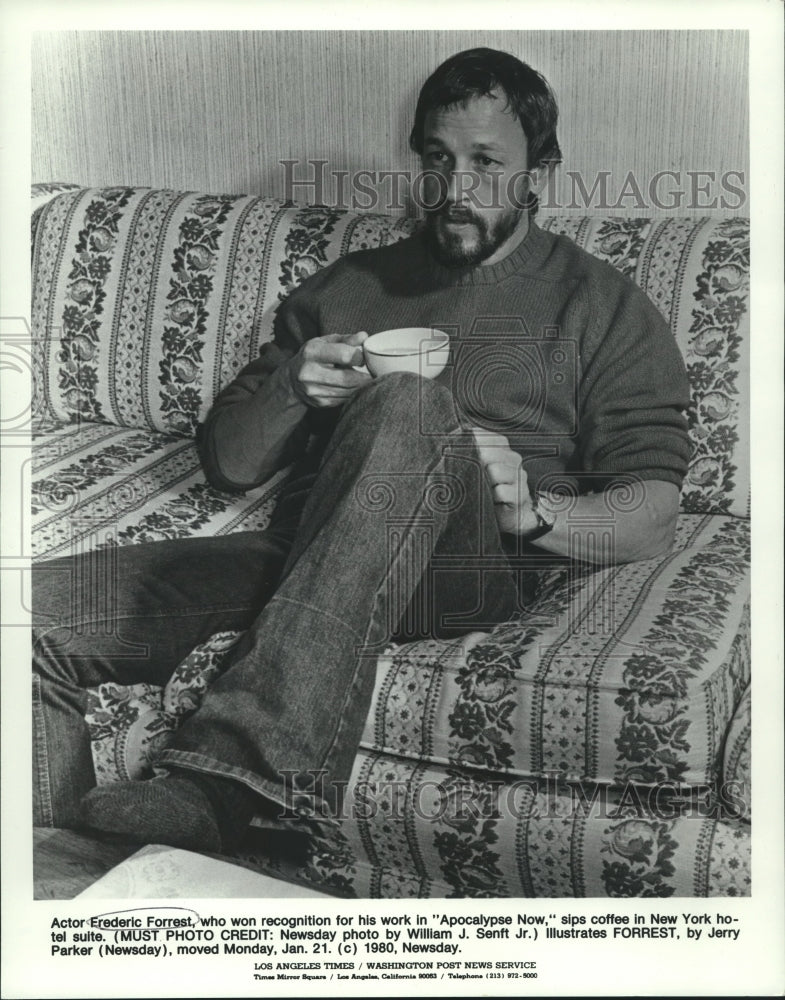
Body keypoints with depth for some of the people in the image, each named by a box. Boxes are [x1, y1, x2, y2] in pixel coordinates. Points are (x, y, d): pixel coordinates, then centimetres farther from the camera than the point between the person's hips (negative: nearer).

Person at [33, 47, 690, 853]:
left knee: (409, 406, -37)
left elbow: (652, 521, 5)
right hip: (296, 558, 4)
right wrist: (292, 390, -1)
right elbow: (226, 465, 21)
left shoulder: (603, 309, 16)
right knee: (40, 611, -19)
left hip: (471, 571, -3)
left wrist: (534, 510, -16)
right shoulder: (345, 287, 25)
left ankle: (220, 787, -44)